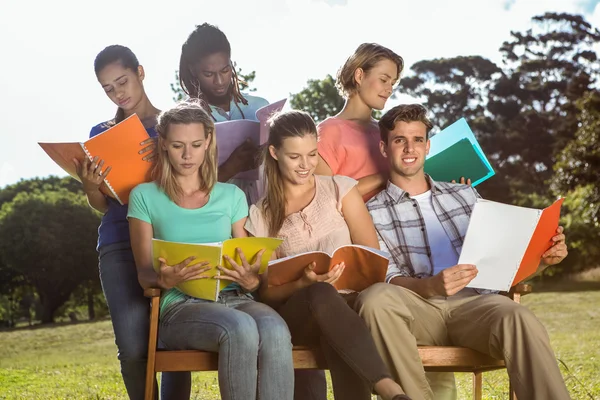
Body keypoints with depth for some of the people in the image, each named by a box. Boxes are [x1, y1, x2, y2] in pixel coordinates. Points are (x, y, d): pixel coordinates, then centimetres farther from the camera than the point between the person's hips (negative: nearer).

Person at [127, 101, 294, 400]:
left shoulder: (232, 196, 17)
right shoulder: (145, 196, 10)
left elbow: (248, 267, 15)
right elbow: (144, 274, 5)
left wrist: (251, 280, -11)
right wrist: (165, 280, -19)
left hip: (234, 299, 3)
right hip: (180, 306, -3)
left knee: (275, 330, -35)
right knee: (240, 328, -38)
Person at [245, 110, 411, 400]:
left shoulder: (340, 189, 11)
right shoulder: (261, 216, 10)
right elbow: (267, 291, 5)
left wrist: (349, 274, -17)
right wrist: (304, 283, -16)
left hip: (348, 302, 0)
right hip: (296, 313, 0)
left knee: (338, 335, -39)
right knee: (321, 294, -38)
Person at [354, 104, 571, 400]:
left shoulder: (464, 194, 23)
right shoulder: (372, 213, 12)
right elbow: (387, 281, -2)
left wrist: (541, 258, -1)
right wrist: (431, 287, -24)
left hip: (475, 303, 2)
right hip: (418, 308, -1)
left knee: (519, 319, -34)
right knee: (375, 298, -36)